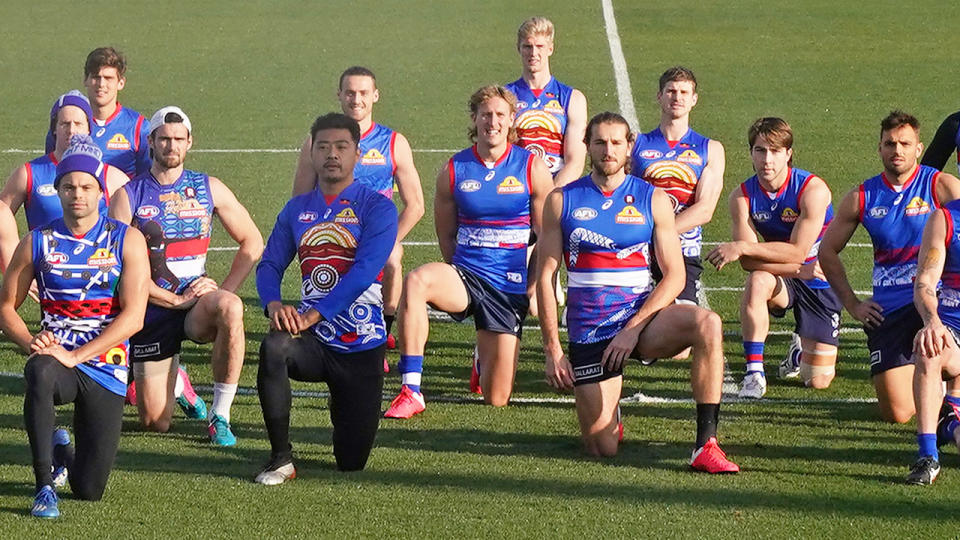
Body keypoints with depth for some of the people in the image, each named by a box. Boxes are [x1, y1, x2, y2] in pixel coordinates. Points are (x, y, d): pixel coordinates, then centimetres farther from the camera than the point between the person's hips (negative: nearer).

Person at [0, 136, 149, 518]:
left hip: (104, 369, 0)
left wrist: (75, 356, -20)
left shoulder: (127, 241, -1)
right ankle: (44, 486, -27)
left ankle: (63, 453, 36)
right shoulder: (38, 242, 4)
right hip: (56, 357, 0)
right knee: (40, 372, -41)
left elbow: (133, 316, -10)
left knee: (89, 490, -3)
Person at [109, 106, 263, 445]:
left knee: (231, 308, -38)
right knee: (155, 424, -2)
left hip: (198, 304, 0)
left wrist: (224, 291, -6)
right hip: (152, 311, 0)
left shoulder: (209, 189, 4)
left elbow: (252, 243, 8)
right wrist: (176, 300, -16)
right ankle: (175, 382, 38)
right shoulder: (128, 197, -3)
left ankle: (220, 415, -24)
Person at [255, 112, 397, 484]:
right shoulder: (297, 210, 9)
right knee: (274, 347, -35)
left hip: (361, 345, -2)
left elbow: (364, 272, -18)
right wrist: (273, 304, -19)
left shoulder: (376, 209, -6)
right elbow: (270, 265, 5)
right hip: (313, 341, 2)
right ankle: (281, 459, -21)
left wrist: (315, 314, -28)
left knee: (352, 463, 2)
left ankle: (342, 405, 41)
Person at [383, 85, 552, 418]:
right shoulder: (454, 171, 2)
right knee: (416, 281, -37)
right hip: (465, 276, 1)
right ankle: (411, 392, -34)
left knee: (497, 400, -1)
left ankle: (488, 351, 38)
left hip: (510, 289, -1)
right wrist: (462, 274, 7)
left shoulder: (533, 168, -1)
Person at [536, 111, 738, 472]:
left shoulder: (653, 200, 2)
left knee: (708, 325, -33)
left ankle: (706, 445, -32)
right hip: (588, 330, 0)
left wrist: (633, 328, -15)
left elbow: (675, 276, -2)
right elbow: (545, 276, 3)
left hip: (640, 317, 0)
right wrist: (552, 351, -4)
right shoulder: (561, 201, 3)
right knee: (602, 450, -5)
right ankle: (608, 416, 34)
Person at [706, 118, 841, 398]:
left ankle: (803, 352, 31)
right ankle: (754, 372, -28)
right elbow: (749, 262, -17)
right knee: (757, 281, -37)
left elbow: (797, 252, -23)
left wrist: (741, 247, -27)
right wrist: (799, 270, -28)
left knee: (819, 381, -7)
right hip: (782, 280, 2)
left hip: (821, 285, -2)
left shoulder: (813, 190, -20)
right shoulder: (742, 196, -11)